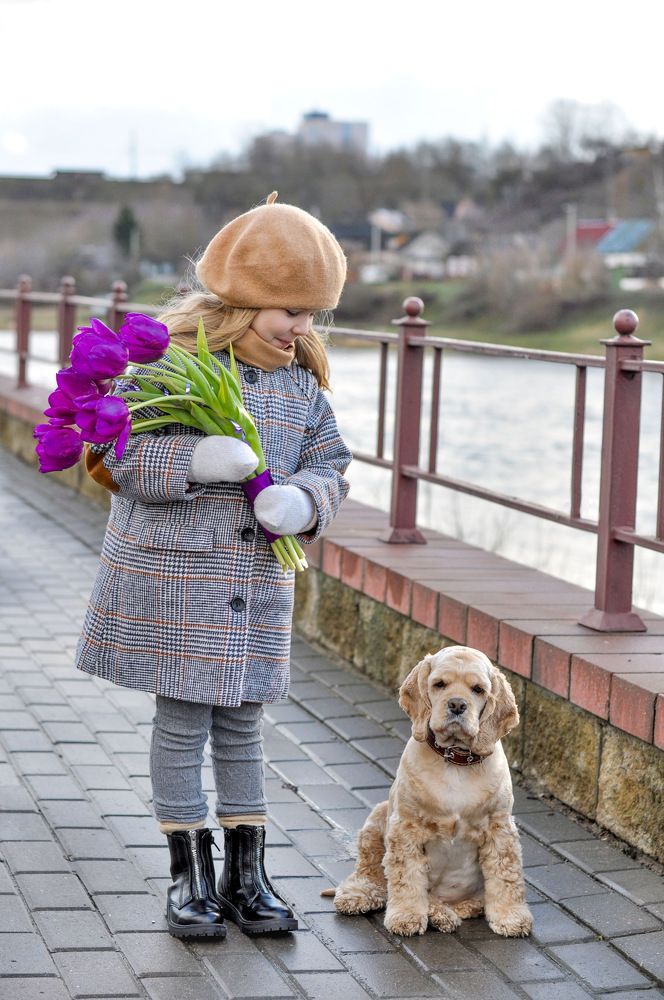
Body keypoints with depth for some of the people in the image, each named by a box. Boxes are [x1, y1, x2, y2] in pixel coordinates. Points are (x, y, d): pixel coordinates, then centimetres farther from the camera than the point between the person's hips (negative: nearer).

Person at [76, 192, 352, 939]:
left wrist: (304, 498, -16)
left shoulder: (301, 380, 6)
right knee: (182, 724, 3)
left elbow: (330, 463, 7)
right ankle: (191, 875, 15)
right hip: (172, 576, -5)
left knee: (241, 726, 12)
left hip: (258, 583, 5)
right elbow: (116, 455, -15)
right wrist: (194, 462, -30)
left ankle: (245, 876, 21)